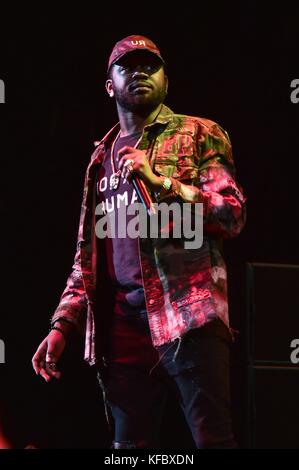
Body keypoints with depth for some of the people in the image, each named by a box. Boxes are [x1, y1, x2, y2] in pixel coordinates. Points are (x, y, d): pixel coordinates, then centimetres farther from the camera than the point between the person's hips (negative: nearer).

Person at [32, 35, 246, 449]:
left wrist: (161, 182, -12)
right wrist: (62, 324, 12)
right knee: (130, 445, 6)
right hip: (120, 324, 5)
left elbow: (233, 214, -4)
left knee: (213, 439, -10)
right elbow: (87, 254, 22)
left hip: (187, 312, -5)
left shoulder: (198, 134, 8)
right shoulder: (103, 156, 22)